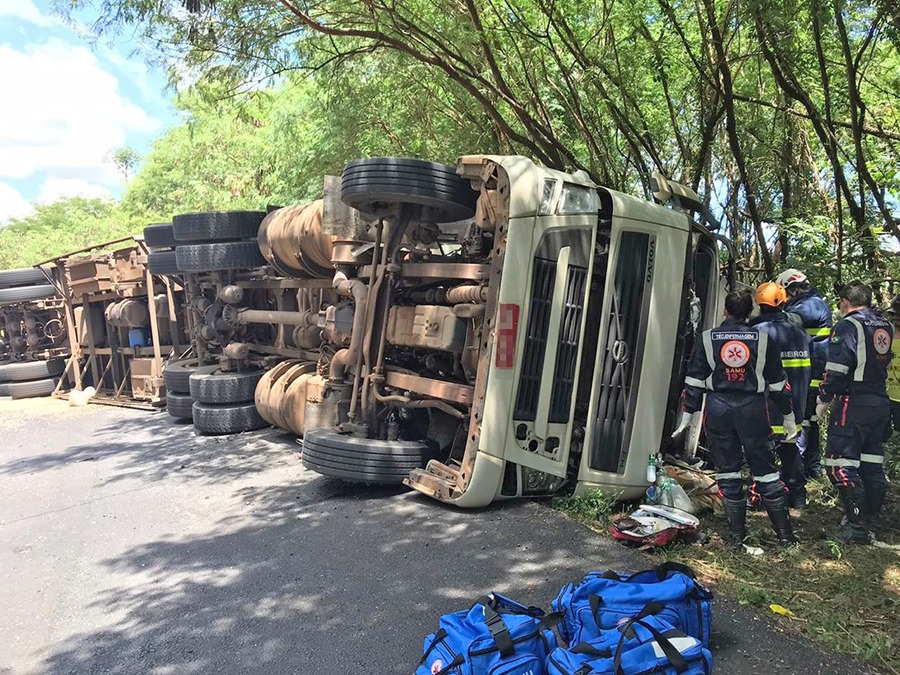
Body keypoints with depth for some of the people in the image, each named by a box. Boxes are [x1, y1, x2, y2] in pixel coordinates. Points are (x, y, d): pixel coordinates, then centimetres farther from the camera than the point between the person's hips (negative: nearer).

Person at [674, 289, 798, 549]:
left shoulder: (707, 339, 2)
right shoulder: (762, 339, 3)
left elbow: (694, 381, 1)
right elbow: (778, 381, 8)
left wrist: (688, 413, 8)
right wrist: (788, 415, 17)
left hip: (718, 409, 0)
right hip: (753, 409, 1)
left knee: (728, 473, 8)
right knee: (766, 471, 9)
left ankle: (737, 535, 13)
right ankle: (785, 535, 16)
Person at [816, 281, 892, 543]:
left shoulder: (847, 326, -10)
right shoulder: (886, 327, 14)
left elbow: (836, 370, -16)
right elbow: (886, 364, 20)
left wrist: (824, 400, -6)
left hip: (853, 404, -8)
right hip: (881, 404, 9)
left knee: (840, 465, -5)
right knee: (873, 464, 13)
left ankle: (858, 526, -5)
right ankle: (872, 524, 21)